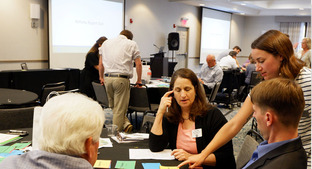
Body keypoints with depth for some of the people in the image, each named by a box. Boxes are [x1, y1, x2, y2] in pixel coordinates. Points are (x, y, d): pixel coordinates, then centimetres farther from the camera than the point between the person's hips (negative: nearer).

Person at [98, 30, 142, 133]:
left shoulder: (106, 43, 18)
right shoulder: (132, 44, 8)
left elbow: (101, 63, 20)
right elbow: (138, 64, 3)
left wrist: (101, 77, 29)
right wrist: (139, 80, 11)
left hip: (107, 78, 4)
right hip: (122, 79, -4)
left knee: (113, 106, 16)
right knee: (119, 109, 1)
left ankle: (125, 123, 3)